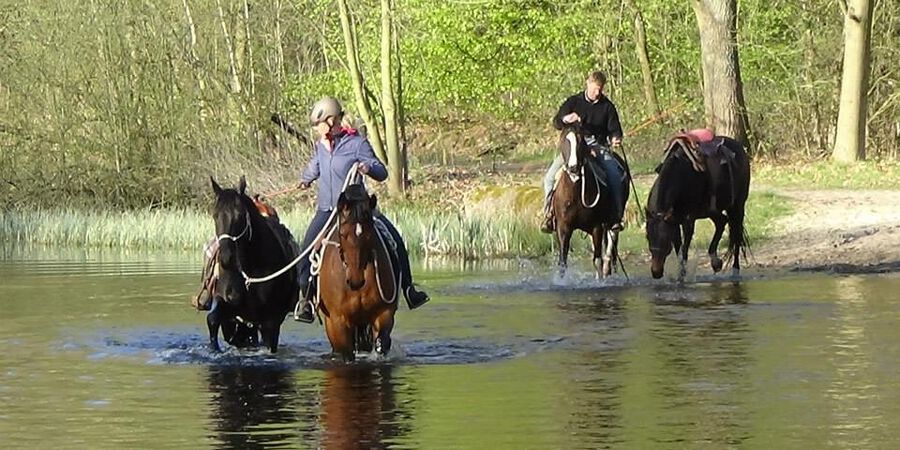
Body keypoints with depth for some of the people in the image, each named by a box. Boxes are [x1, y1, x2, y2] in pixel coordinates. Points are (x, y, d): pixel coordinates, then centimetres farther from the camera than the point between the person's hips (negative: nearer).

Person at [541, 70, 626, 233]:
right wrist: (566, 119, -23)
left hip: (598, 147, 0)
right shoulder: (574, 102, 8)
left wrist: (615, 138, -15)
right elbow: (556, 122, 1)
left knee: (615, 175, -26)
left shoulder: (607, 106, 9)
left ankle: (617, 215, -19)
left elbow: (614, 129, 9)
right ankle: (548, 214, -10)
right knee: (551, 177, -19)